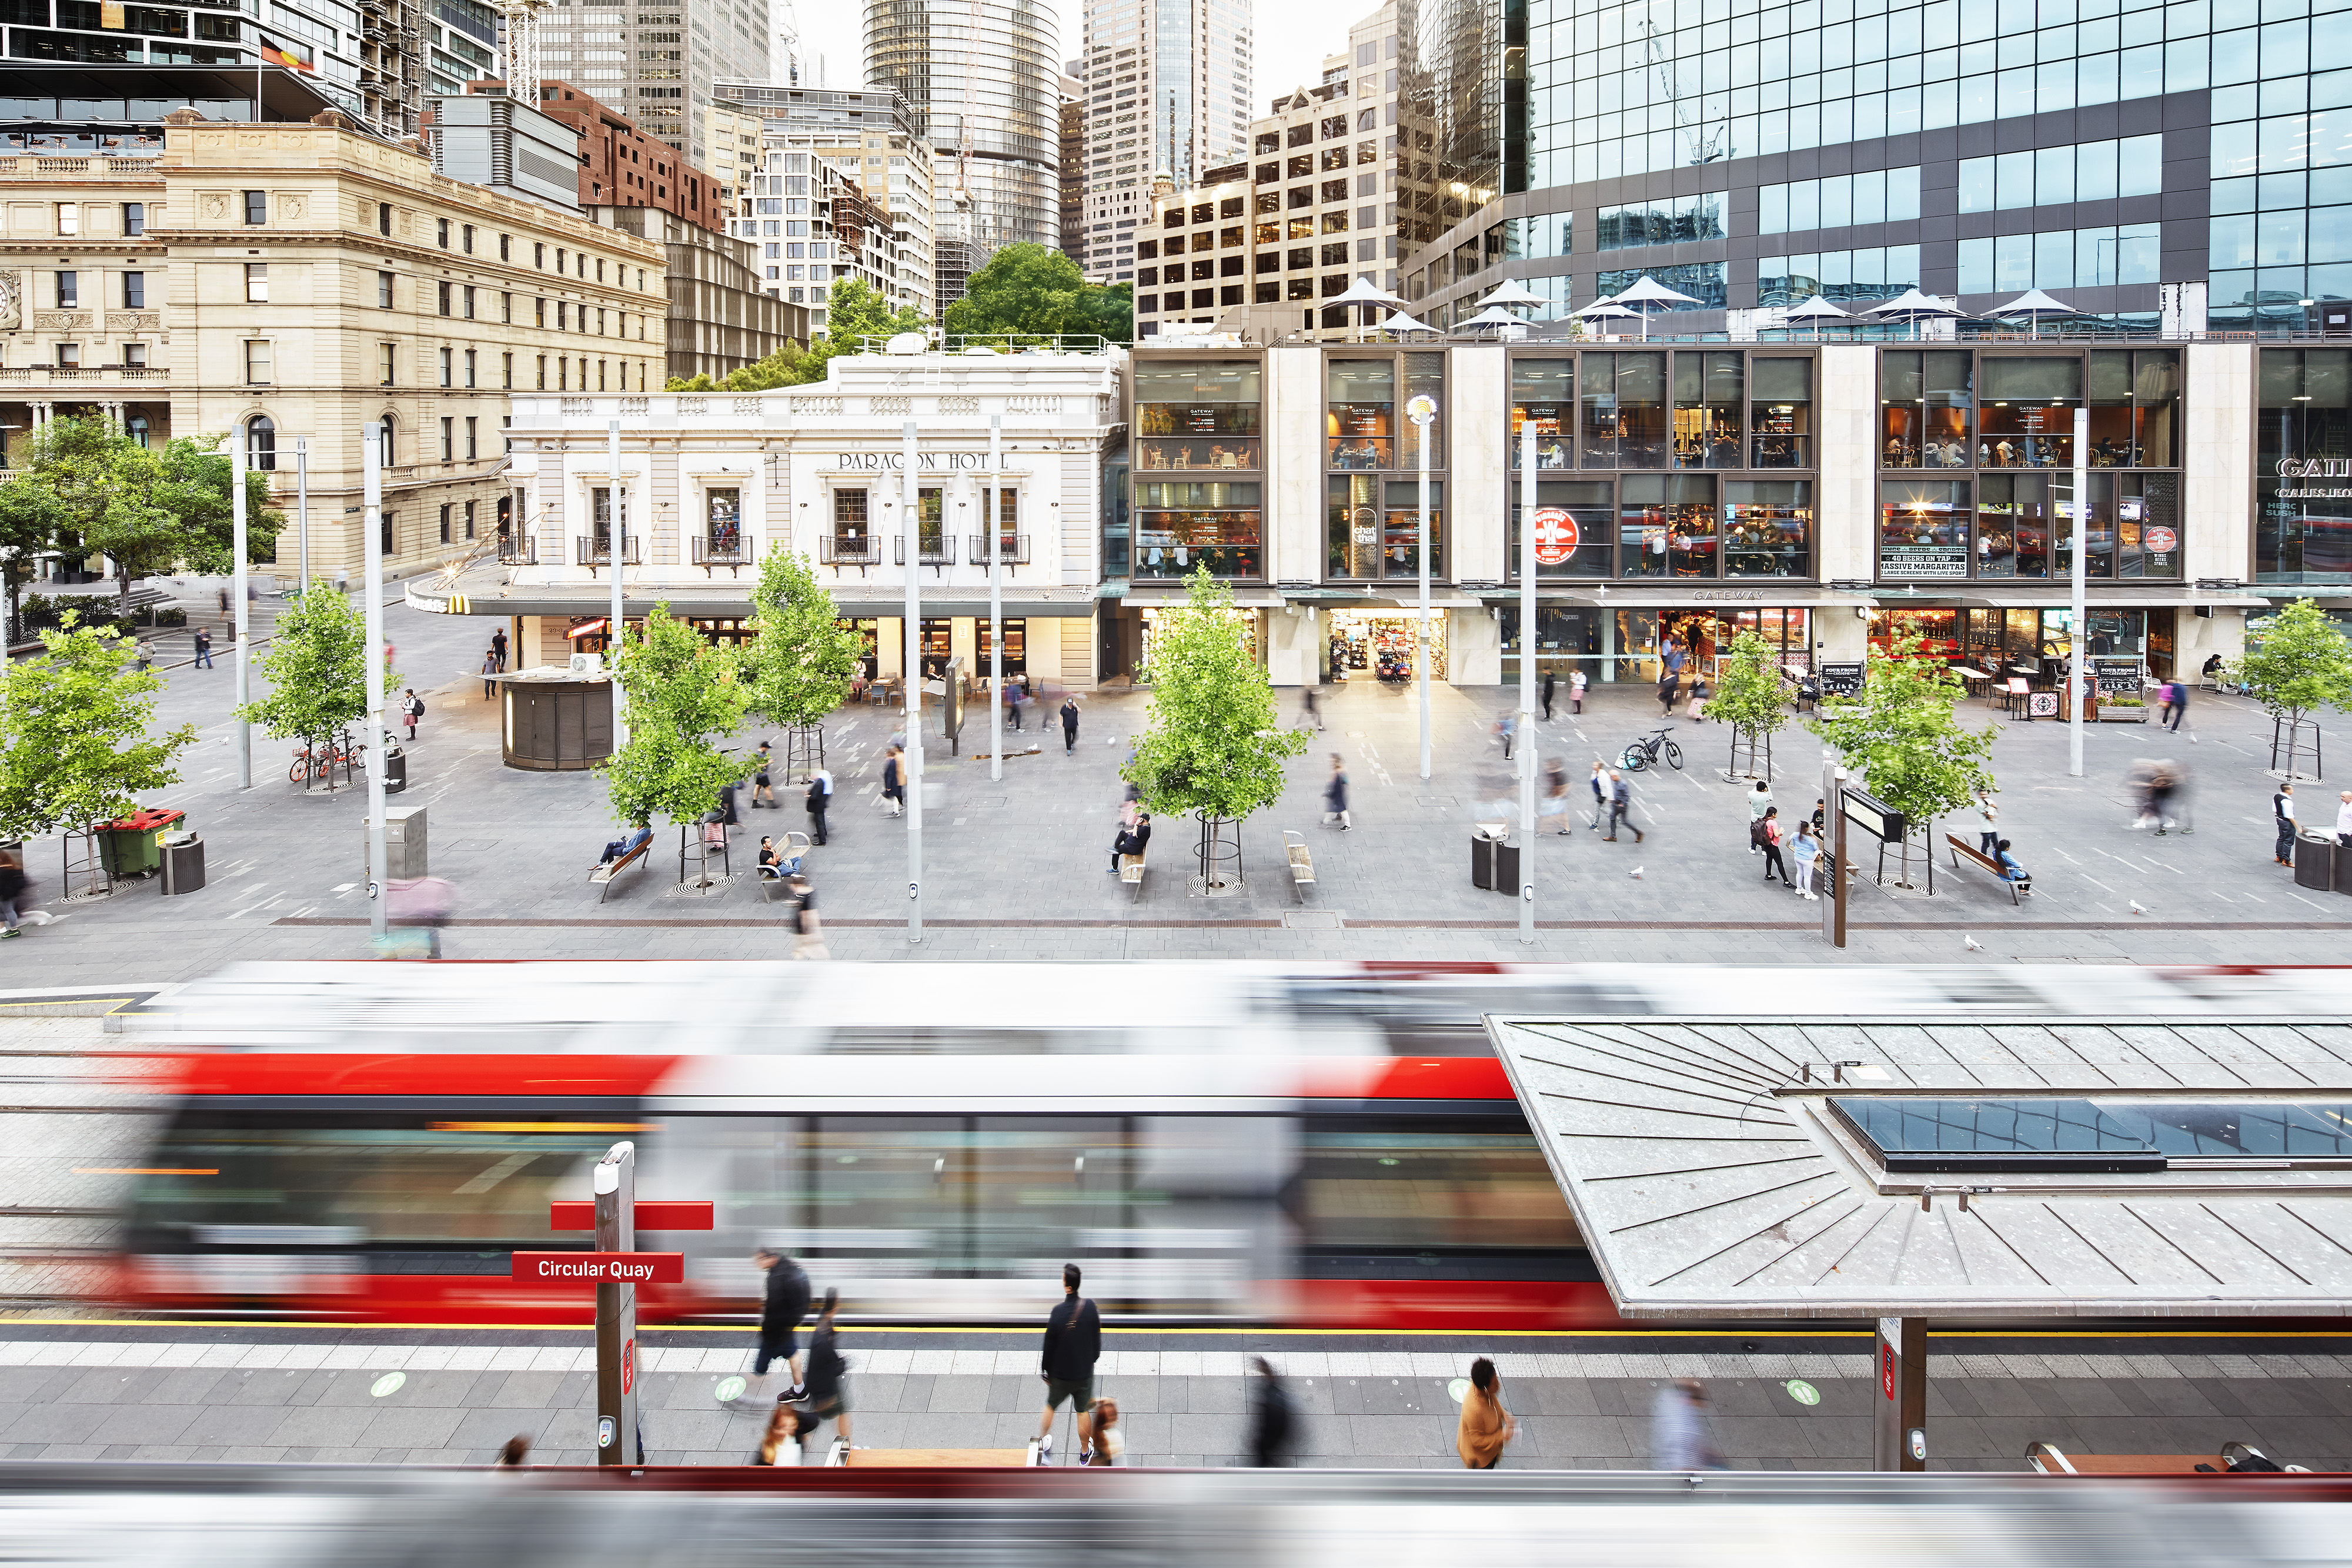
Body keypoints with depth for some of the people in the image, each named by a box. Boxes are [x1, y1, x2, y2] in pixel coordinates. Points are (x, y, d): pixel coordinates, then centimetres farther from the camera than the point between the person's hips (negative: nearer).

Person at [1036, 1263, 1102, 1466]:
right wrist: (1093, 1358, 17)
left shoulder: (1058, 1313, -26)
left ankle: (1042, 1444, 39)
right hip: (1085, 1371, 2)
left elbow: (1049, 1345, -15)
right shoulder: (1090, 1307, -17)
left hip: (1060, 1373, -2)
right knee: (1083, 1411, 18)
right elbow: (1097, 1337, -1)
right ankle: (1085, 1453, 33)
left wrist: (1045, 1371, 0)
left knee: (1051, 1406, 22)